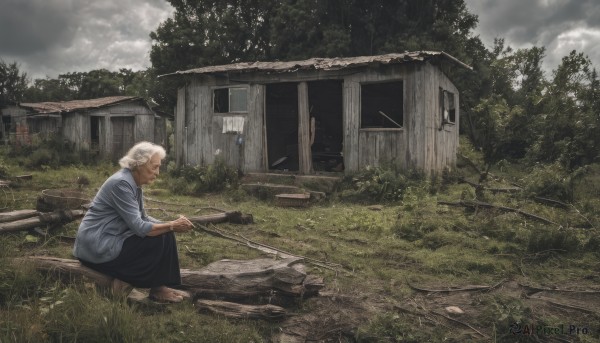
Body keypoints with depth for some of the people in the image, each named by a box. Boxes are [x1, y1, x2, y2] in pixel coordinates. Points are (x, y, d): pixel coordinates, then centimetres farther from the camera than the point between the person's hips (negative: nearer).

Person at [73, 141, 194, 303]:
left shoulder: (134, 184, 8)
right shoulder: (122, 183, -21)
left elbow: (143, 218, 9)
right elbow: (139, 227, -26)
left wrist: (173, 224, -4)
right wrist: (172, 226, -20)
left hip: (107, 241, 10)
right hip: (97, 247, -10)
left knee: (164, 234, 4)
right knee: (161, 239, -15)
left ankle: (126, 278, 5)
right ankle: (157, 288, -1)